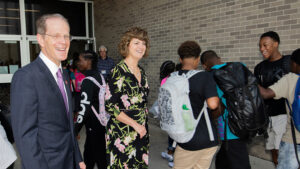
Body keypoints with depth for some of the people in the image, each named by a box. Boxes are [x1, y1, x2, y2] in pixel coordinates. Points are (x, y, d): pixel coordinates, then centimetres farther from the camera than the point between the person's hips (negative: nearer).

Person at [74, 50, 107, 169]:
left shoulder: (88, 81, -20)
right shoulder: (99, 76, 6)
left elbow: (84, 109, -23)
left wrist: (75, 130, -16)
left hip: (95, 126, -8)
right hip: (101, 122, 8)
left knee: (100, 158, 7)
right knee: (88, 154, 22)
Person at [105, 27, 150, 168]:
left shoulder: (142, 72, 9)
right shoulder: (118, 72, -14)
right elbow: (110, 105, -18)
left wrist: (143, 127, 14)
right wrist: (135, 124, -16)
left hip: (141, 132, 7)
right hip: (122, 134, -7)